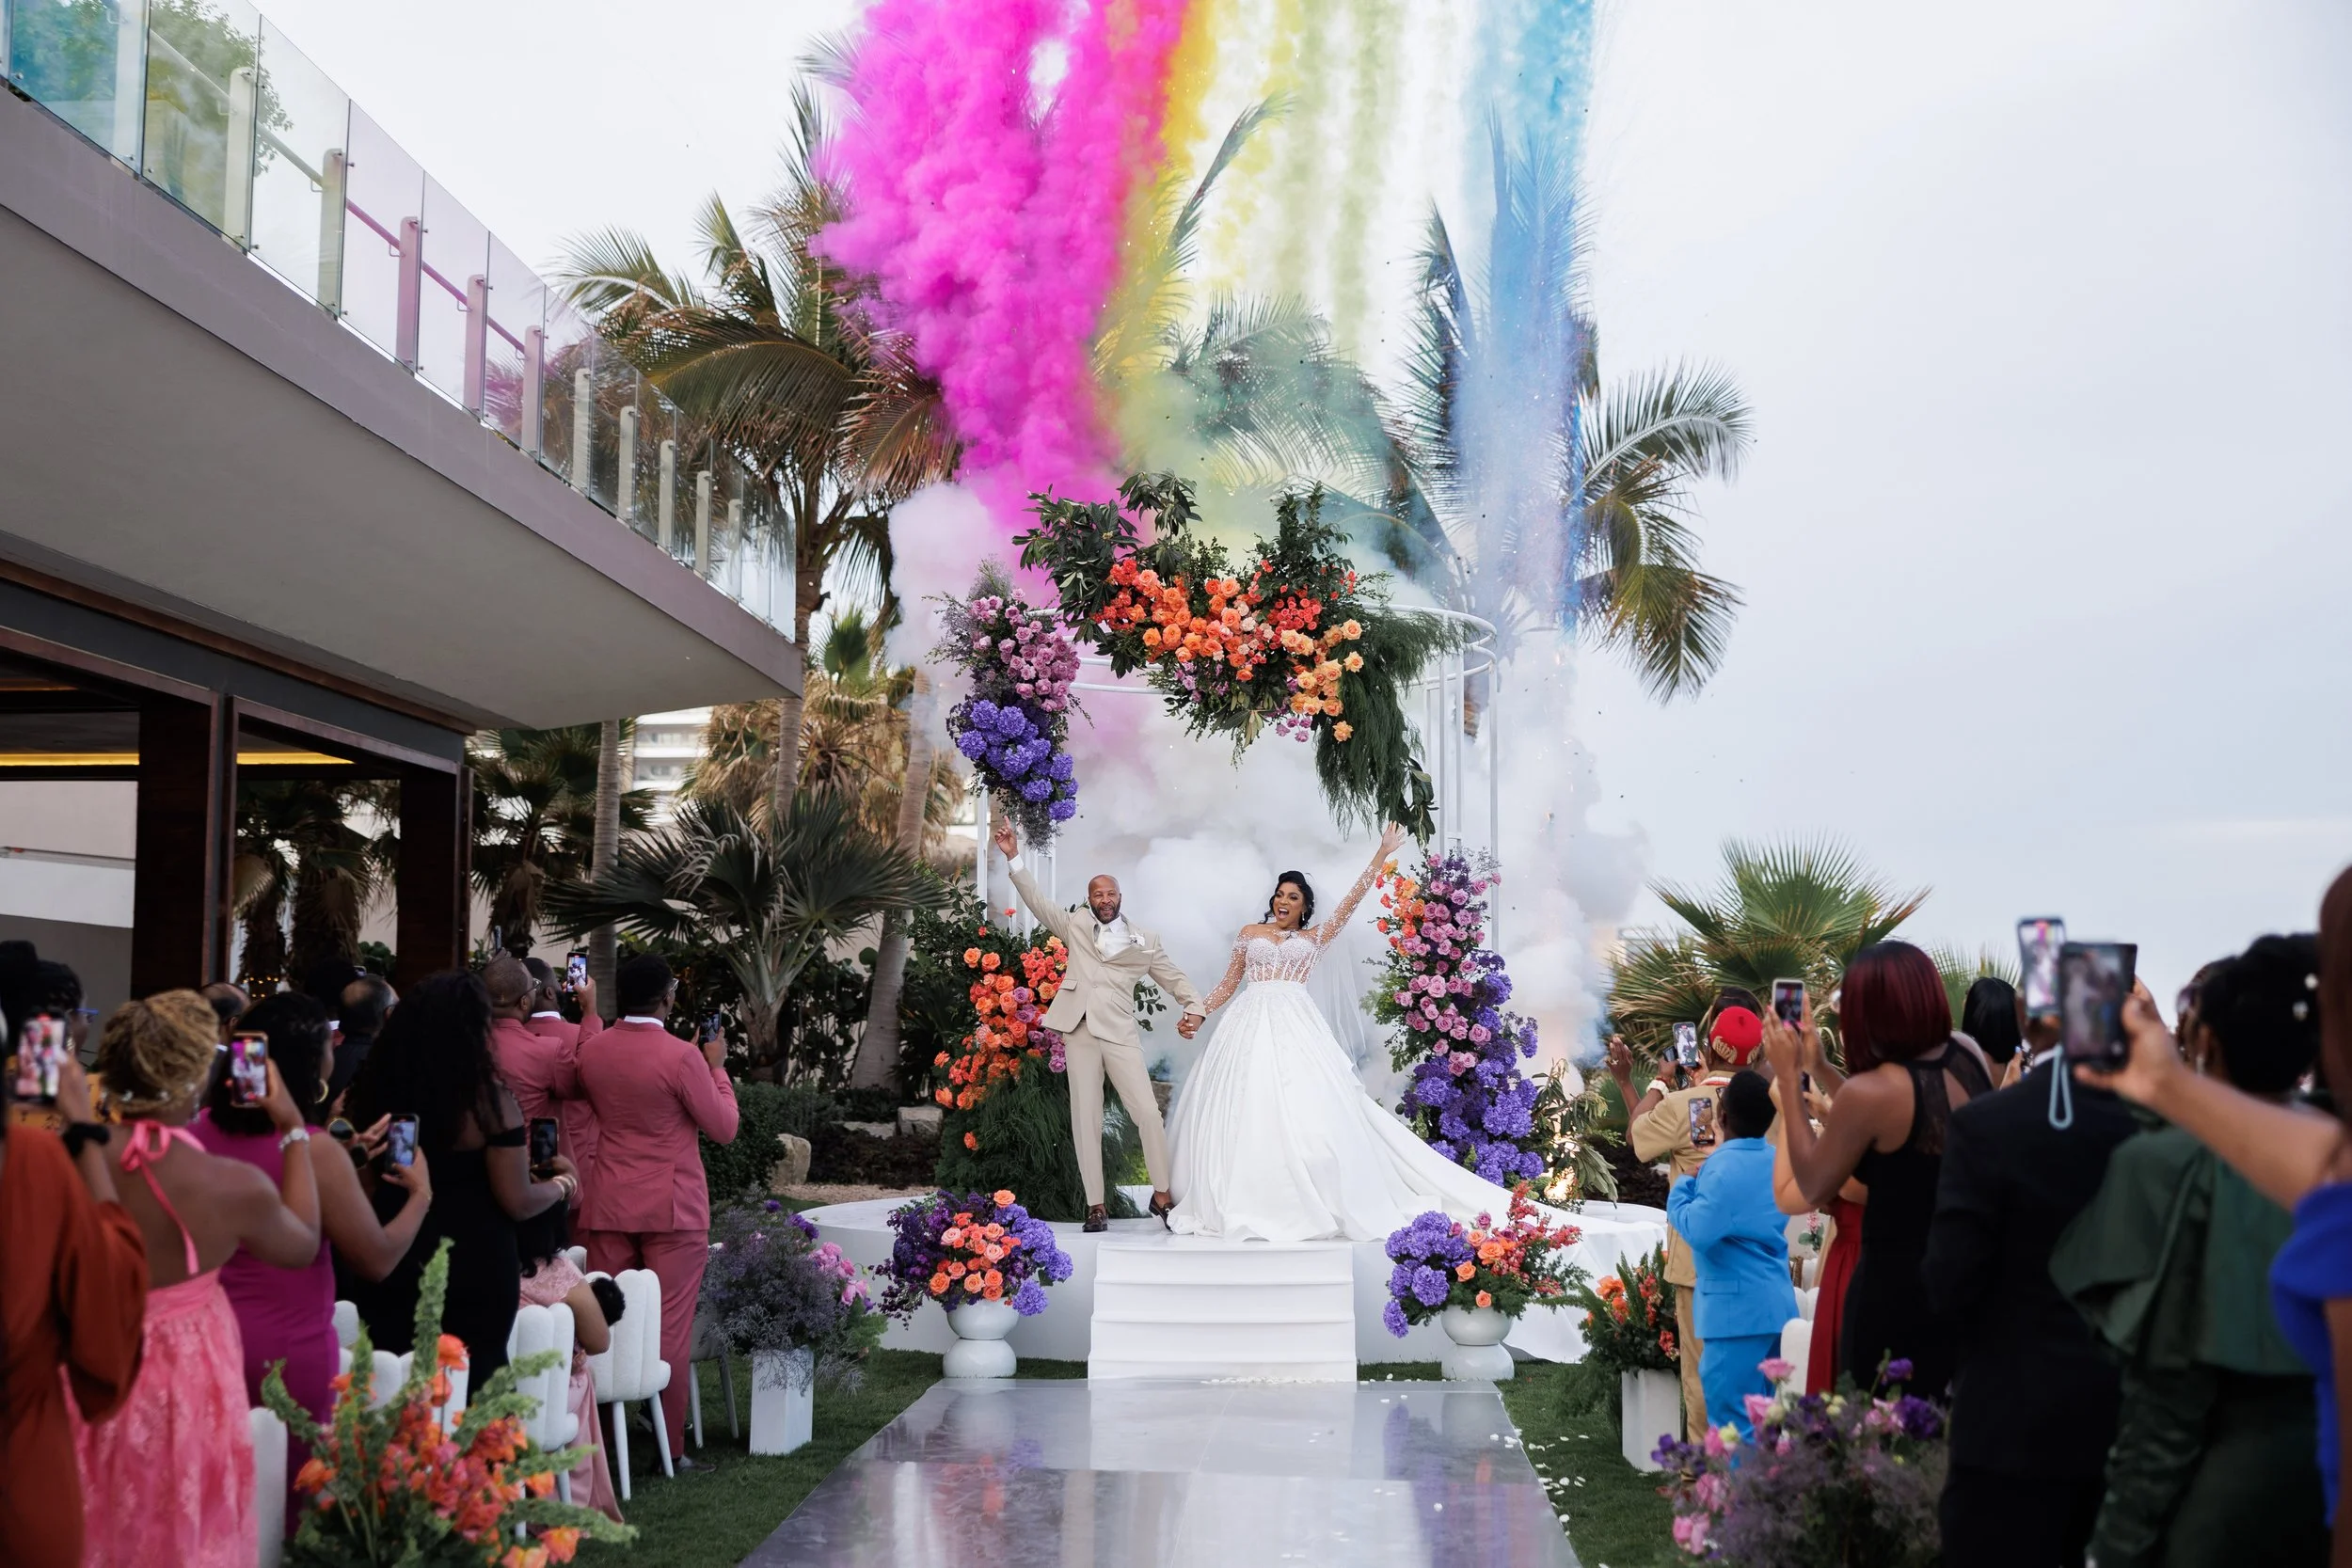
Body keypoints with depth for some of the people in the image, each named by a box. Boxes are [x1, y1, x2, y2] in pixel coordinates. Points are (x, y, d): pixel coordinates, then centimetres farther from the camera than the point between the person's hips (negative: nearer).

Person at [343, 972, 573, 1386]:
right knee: (468, 1386, 9)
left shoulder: (379, 1090, -3)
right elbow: (518, 1202, -13)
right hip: (473, 1273, -4)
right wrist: (562, 1183, 5)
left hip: (391, 1268, 4)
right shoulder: (488, 1100, -15)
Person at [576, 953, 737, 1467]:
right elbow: (724, 1129, -8)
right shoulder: (682, 1057, -16)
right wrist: (716, 1067, 4)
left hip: (607, 1207, 5)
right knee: (670, 1329, 1)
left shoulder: (591, 1051, 2)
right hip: (673, 1210, -5)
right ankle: (670, 1449, 4)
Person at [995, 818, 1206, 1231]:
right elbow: (1037, 901, 10)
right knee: (1085, 1119, 1)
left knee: (1148, 1113, -9)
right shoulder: (1075, 928, 15)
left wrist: (1194, 1008, -6)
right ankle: (1096, 1206, 5)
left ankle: (1163, 1194, 5)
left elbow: (1174, 979, 13)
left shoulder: (1144, 941, 12)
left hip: (1119, 1033, -1)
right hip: (1079, 1031, 1)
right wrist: (1013, 858, 1)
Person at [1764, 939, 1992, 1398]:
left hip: (1899, 1292, -7)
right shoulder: (1967, 1058, -2)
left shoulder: (1869, 1092, -21)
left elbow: (1813, 1188, -4)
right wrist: (1817, 1065, 15)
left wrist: (1789, 1078, -1)